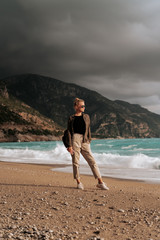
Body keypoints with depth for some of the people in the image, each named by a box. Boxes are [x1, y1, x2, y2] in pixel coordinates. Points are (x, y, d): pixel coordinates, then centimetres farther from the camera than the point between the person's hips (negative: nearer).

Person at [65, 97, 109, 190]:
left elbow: (88, 129, 16)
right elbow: (69, 132, 0)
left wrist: (89, 140, 10)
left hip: (85, 141, 3)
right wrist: (69, 145, -6)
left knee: (92, 161, -2)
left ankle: (100, 182, 0)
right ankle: (79, 182, 14)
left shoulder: (86, 116, 12)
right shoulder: (71, 118, 3)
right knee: (76, 162, 1)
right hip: (75, 140, -3)